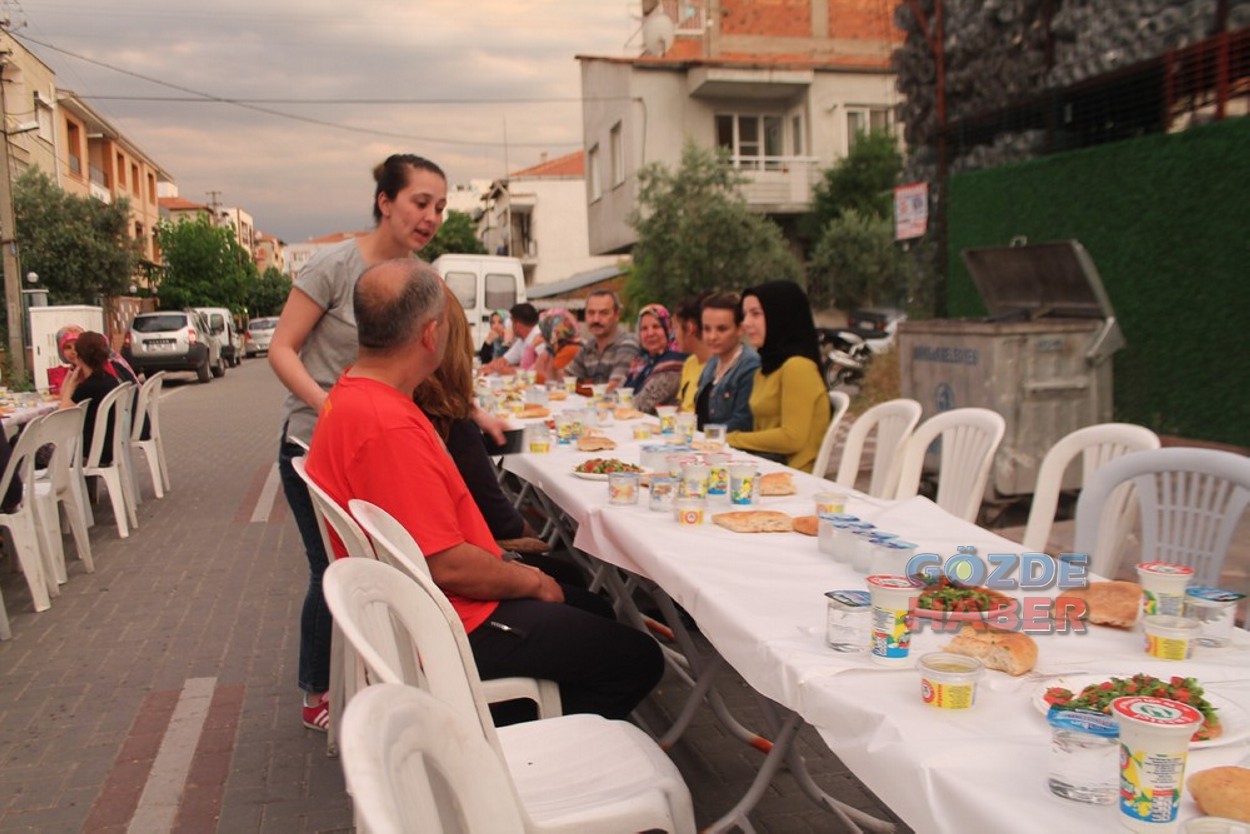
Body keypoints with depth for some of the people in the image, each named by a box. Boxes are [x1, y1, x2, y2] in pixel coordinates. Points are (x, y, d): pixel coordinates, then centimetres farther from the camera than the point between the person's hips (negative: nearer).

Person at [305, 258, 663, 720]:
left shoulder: (351, 395, 4)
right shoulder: (389, 426, -29)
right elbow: (446, 565, -27)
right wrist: (532, 582, -10)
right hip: (451, 629, -10)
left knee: (592, 610, 24)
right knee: (638, 659, -3)